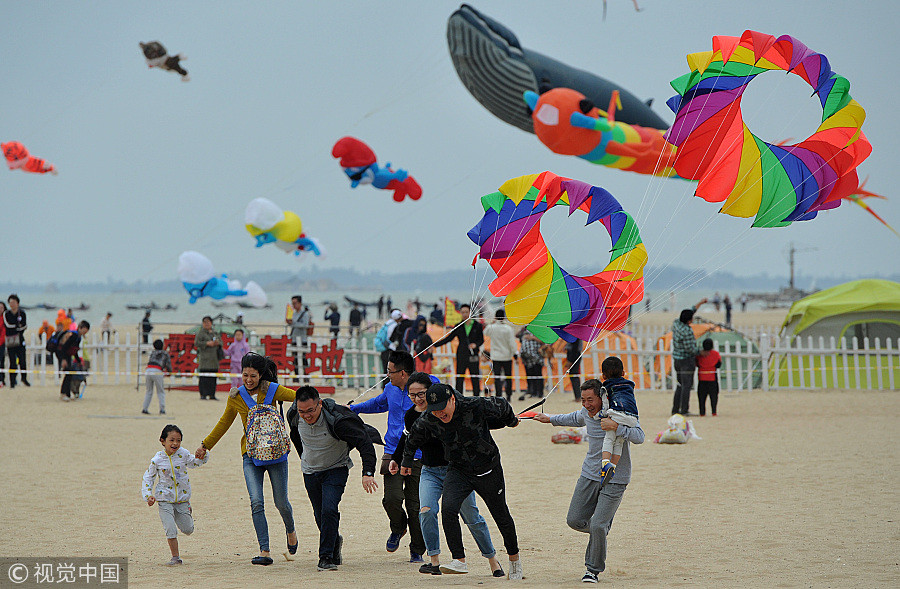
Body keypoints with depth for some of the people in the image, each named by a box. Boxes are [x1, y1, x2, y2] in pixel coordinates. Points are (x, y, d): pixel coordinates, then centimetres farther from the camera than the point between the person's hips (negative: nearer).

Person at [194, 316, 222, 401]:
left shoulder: (214, 333, 18)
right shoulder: (201, 333, -1)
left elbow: (220, 341, 23)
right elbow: (196, 343, -9)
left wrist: (218, 343, 0)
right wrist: (207, 343, -16)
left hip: (214, 358, 6)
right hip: (204, 357, -6)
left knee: (213, 377, 6)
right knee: (204, 377, -9)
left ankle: (212, 395, 10)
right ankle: (203, 395, -7)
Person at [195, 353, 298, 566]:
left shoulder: (272, 390, -6)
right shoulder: (236, 397, 3)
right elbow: (224, 423, 18)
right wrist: (205, 445, 23)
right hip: (251, 454, 2)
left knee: (281, 502, 3)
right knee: (256, 502, -13)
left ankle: (290, 530, 38)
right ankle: (264, 552, -13)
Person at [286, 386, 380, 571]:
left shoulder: (336, 420, -31)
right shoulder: (294, 415, -16)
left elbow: (365, 443, -29)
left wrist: (368, 473, -40)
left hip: (336, 470, -4)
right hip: (310, 471, 4)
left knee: (329, 510, -22)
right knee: (320, 516, 10)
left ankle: (326, 556, -12)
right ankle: (335, 542, 39)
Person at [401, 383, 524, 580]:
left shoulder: (475, 406, -24)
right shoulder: (429, 422, -15)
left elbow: (501, 405, -3)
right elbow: (413, 438, 8)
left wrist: (512, 422, 18)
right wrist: (407, 461, 23)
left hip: (489, 469, -1)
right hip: (458, 471, 1)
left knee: (501, 517, 12)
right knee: (448, 508, -25)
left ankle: (514, 558, 35)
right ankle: (459, 560, -21)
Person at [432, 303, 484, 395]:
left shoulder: (477, 326, 3)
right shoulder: (458, 326, 7)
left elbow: (481, 340, 7)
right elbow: (448, 338, 8)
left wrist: (475, 345, -15)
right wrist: (435, 345, 0)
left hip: (473, 356, -2)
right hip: (461, 356, 2)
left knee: (475, 379, 0)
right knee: (459, 379, 1)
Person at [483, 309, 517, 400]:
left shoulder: (491, 327, -7)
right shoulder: (508, 328, -11)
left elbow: (485, 332, 17)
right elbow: (512, 343, -9)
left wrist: (492, 323, 18)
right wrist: (515, 353, -1)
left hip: (495, 357, 0)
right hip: (507, 356, 0)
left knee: (497, 377, 2)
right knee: (508, 377, 11)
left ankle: (499, 395, -5)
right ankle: (509, 395, 15)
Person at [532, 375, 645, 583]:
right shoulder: (586, 412, 3)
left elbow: (639, 437, -28)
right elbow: (576, 419, 29)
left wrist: (615, 427, -39)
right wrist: (550, 419, 37)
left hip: (615, 479, -6)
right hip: (590, 475, 6)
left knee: (598, 527, -14)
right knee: (574, 520, 4)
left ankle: (593, 569, 6)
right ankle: (603, 528, 35)